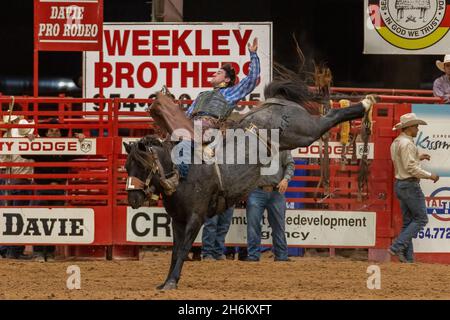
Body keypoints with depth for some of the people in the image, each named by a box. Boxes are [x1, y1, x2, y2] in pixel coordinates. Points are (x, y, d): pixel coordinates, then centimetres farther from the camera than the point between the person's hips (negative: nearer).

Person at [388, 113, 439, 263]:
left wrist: (418, 158, 22)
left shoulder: (396, 143, 12)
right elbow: (410, 167, -22)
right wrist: (429, 175, -14)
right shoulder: (407, 143, -18)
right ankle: (397, 247, -13)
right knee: (421, 219, -3)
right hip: (410, 185, -10)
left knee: (408, 221, 10)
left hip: (400, 184, 10)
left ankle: (408, 257, 7)